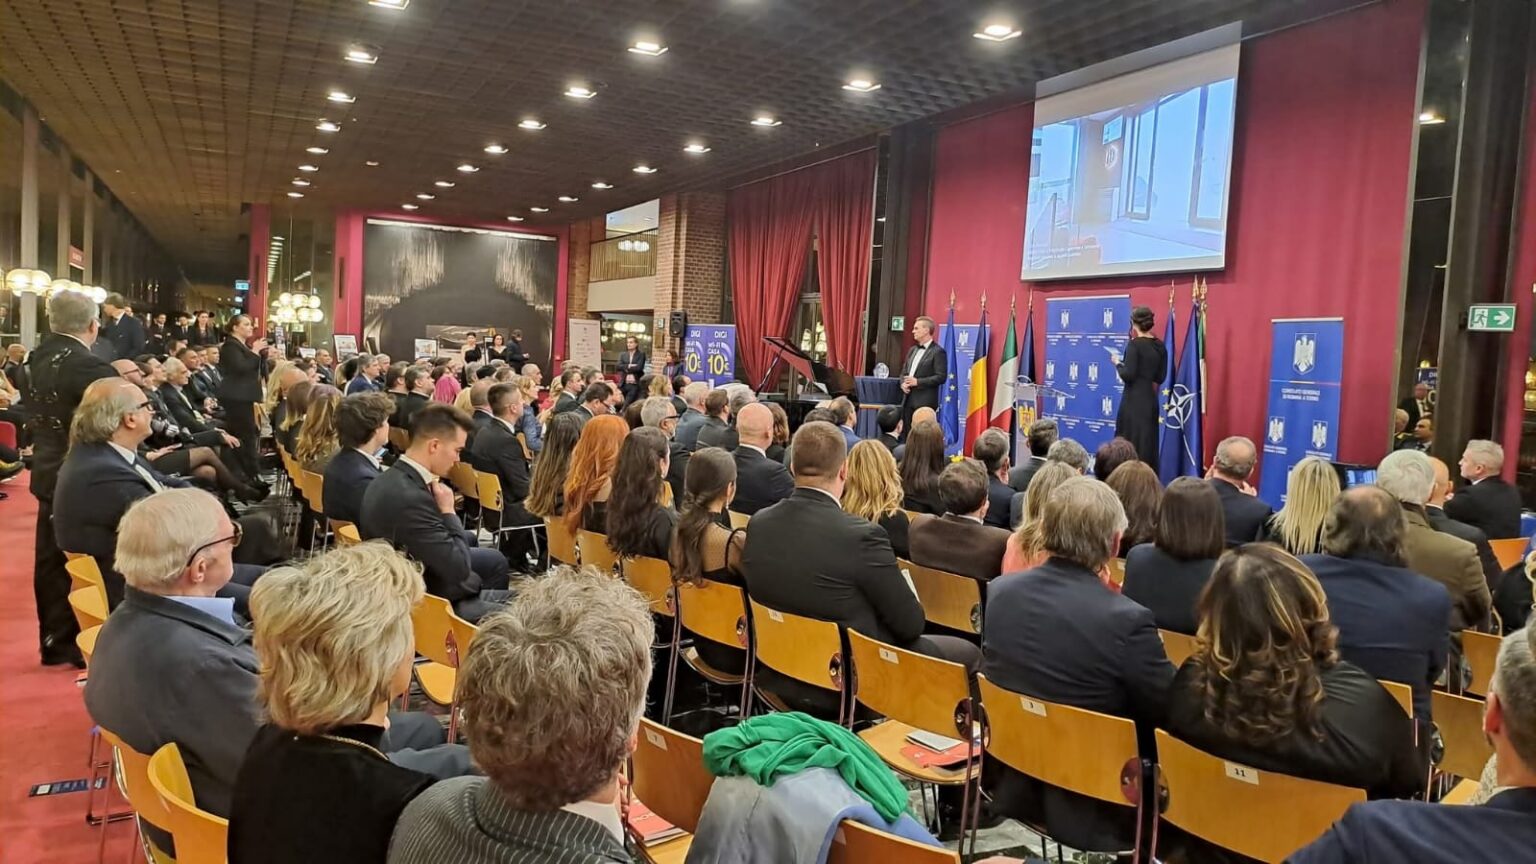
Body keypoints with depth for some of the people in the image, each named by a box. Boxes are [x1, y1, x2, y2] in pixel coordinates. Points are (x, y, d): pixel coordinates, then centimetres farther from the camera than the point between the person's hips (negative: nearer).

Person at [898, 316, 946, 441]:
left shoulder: (938, 351, -7)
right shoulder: (913, 350, 18)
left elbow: (941, 377, -14)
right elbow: (904, 372, 21)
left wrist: (917, 382, -18)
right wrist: (903, 383, -1)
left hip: (925, 402, -7)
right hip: (908, 400, 8)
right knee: (908, 434, 7)